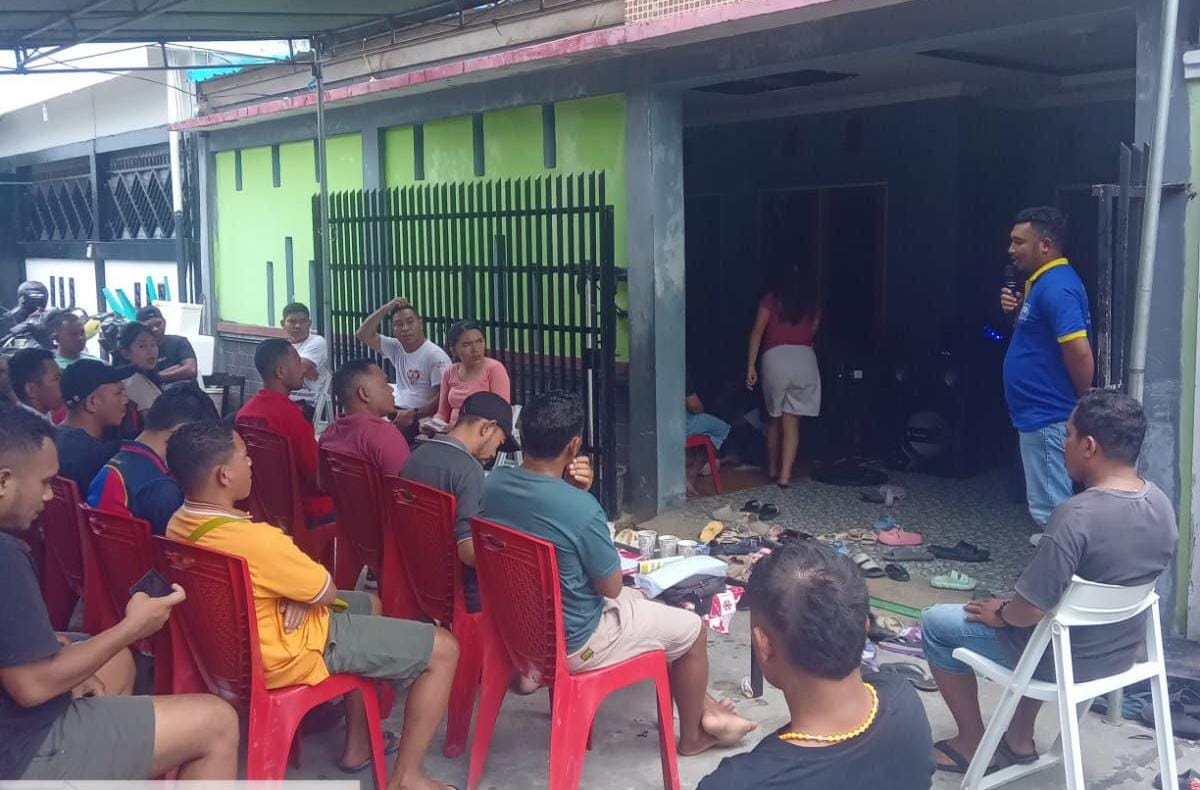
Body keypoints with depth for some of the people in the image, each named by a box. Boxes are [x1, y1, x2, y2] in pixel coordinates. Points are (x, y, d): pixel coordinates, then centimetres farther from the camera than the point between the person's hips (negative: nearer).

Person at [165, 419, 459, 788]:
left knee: (369, 604, 31)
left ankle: (358, 744, 35)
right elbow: (328, 592, -19)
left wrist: (299, 594, -9)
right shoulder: (255, 540, -34)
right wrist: (305, 594, 0)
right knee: (443, 649, -3)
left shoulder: (179, 524, -5)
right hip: (285, 655, -9)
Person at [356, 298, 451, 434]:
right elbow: (363, 335, 12)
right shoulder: (396, 348, 13)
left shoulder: (435, 355, -9)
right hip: (398, 413, 7)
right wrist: (386, 308, 3)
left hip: (423, 417, -7)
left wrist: (413, 414, -25)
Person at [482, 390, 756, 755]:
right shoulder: (581, 508, -32)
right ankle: (692, 735, 35)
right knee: (691, 629, 13)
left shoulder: (493, 482, -10)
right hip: (570, 642, -8)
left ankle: (699, 703, 40)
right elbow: (612, 587, -15)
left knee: (641, 601, 29)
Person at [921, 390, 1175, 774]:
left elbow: (1031, 610, -28)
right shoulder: (1161, 504, -6)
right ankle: (1020, 739, 34)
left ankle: (973, 743, 22)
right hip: (1123, 650, 7)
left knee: (936, 623, 10)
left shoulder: (1077, 515, -32)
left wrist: (999, 612, -6)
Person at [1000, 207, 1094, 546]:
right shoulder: (1042, 282, 12)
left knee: (1050, 506, -3)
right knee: (1053, 499, 20)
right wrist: (1016, 309, 4)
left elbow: (1079, 352, -27)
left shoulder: (1057, 286, -20)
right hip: (1039, 411, 11)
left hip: (1047, 415, -11)